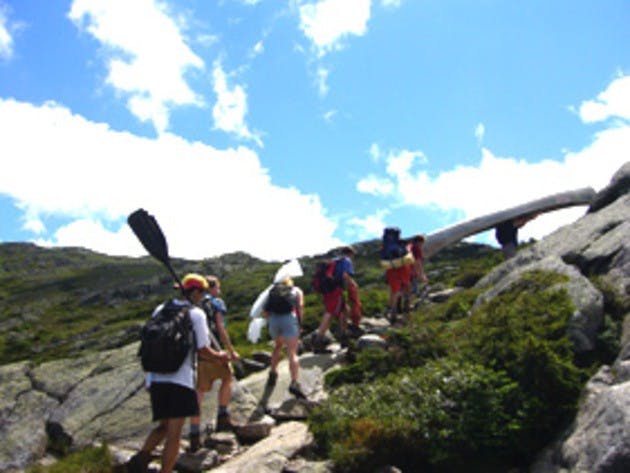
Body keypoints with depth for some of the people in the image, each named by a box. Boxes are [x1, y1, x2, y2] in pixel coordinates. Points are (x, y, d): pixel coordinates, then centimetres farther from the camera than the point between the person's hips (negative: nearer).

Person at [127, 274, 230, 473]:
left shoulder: (160, 310, 11)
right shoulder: (196, 314, -6)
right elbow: (203, 350, -7)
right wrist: (219, 356, 13)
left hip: (156, 378, 6)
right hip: (181, 380, -6)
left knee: (163, 427, 18)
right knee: (174, 433, 3)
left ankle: (141, 456, -4)